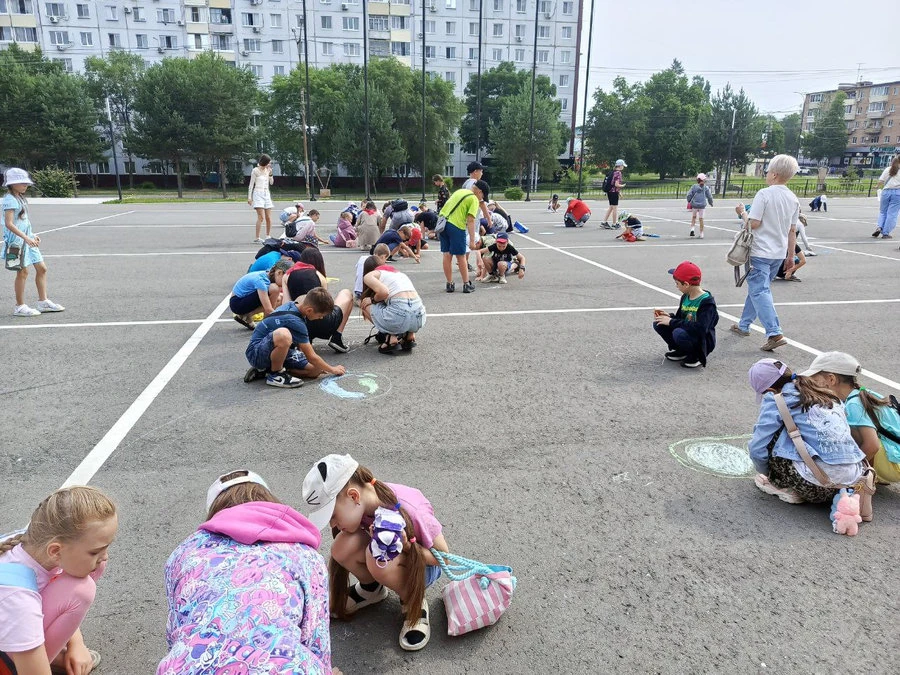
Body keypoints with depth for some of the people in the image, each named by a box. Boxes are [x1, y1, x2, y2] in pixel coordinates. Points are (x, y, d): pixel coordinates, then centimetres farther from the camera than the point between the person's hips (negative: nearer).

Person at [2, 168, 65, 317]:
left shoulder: (20, 198, 15)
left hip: (27, 239, 9)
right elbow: (9, 224, -21)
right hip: (16, 240, -9)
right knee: (23, 272, -5)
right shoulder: (10, 200, -13)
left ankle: (43, 302, 16)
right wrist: (26, 237, -26)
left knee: (41, 268, 9)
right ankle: (20, 307, 4)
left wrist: (33, 235, 15)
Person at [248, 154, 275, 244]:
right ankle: (257, 238, -12)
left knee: (269, 218, 3)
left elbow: (271, 182, 14)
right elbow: (251, 184, -3)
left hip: (266, 194, 6)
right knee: (261, 217, -15)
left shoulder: (267, 170, 10)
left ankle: (268, 236, 16)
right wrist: (249, 197, -7)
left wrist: (270, 173, -2)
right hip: (258, 194, -6)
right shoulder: (255, 170, -5)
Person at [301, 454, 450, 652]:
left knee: (378, 560, -37)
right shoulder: (357, 507, -21)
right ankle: (370, 588, 4)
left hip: (423, 566, -5)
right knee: (344, 545, -27)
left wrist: (407, 546, -38)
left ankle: (414, 602, -7)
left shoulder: (409, 511, -35)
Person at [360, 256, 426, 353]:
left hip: (400, 315, -7)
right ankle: (409, 336, 16)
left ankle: (391, 337, 3)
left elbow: (384, 292, -9)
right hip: (420, 317, 7)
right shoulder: (397, 272, 32)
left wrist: (372, 300, 11)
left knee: (364, 304, 20)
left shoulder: (369, 275, 11)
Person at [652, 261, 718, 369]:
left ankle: (696, 355, -7)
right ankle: (682, 351, 8)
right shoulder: (685, 297, 4)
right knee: (658, 323, -5)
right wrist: (669, 316, -8)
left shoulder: (707, 302, -21)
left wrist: (671, 322, -28)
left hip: (703, 343, -8)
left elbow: (700, 328, -32)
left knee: (679, 333, -36)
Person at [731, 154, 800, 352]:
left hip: (760, 252, -7)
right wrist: (790, 256, 16)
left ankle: (775, 333, -21)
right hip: (779, 253, 7)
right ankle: (744, 325, 30)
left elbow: (753, 224, -17)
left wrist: (742, 213, 3)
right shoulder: (793, 199, 8)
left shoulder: (764, 194, -13)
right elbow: (792, 231, 11)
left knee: (759, 291, -9)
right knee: (757, 288, 19)